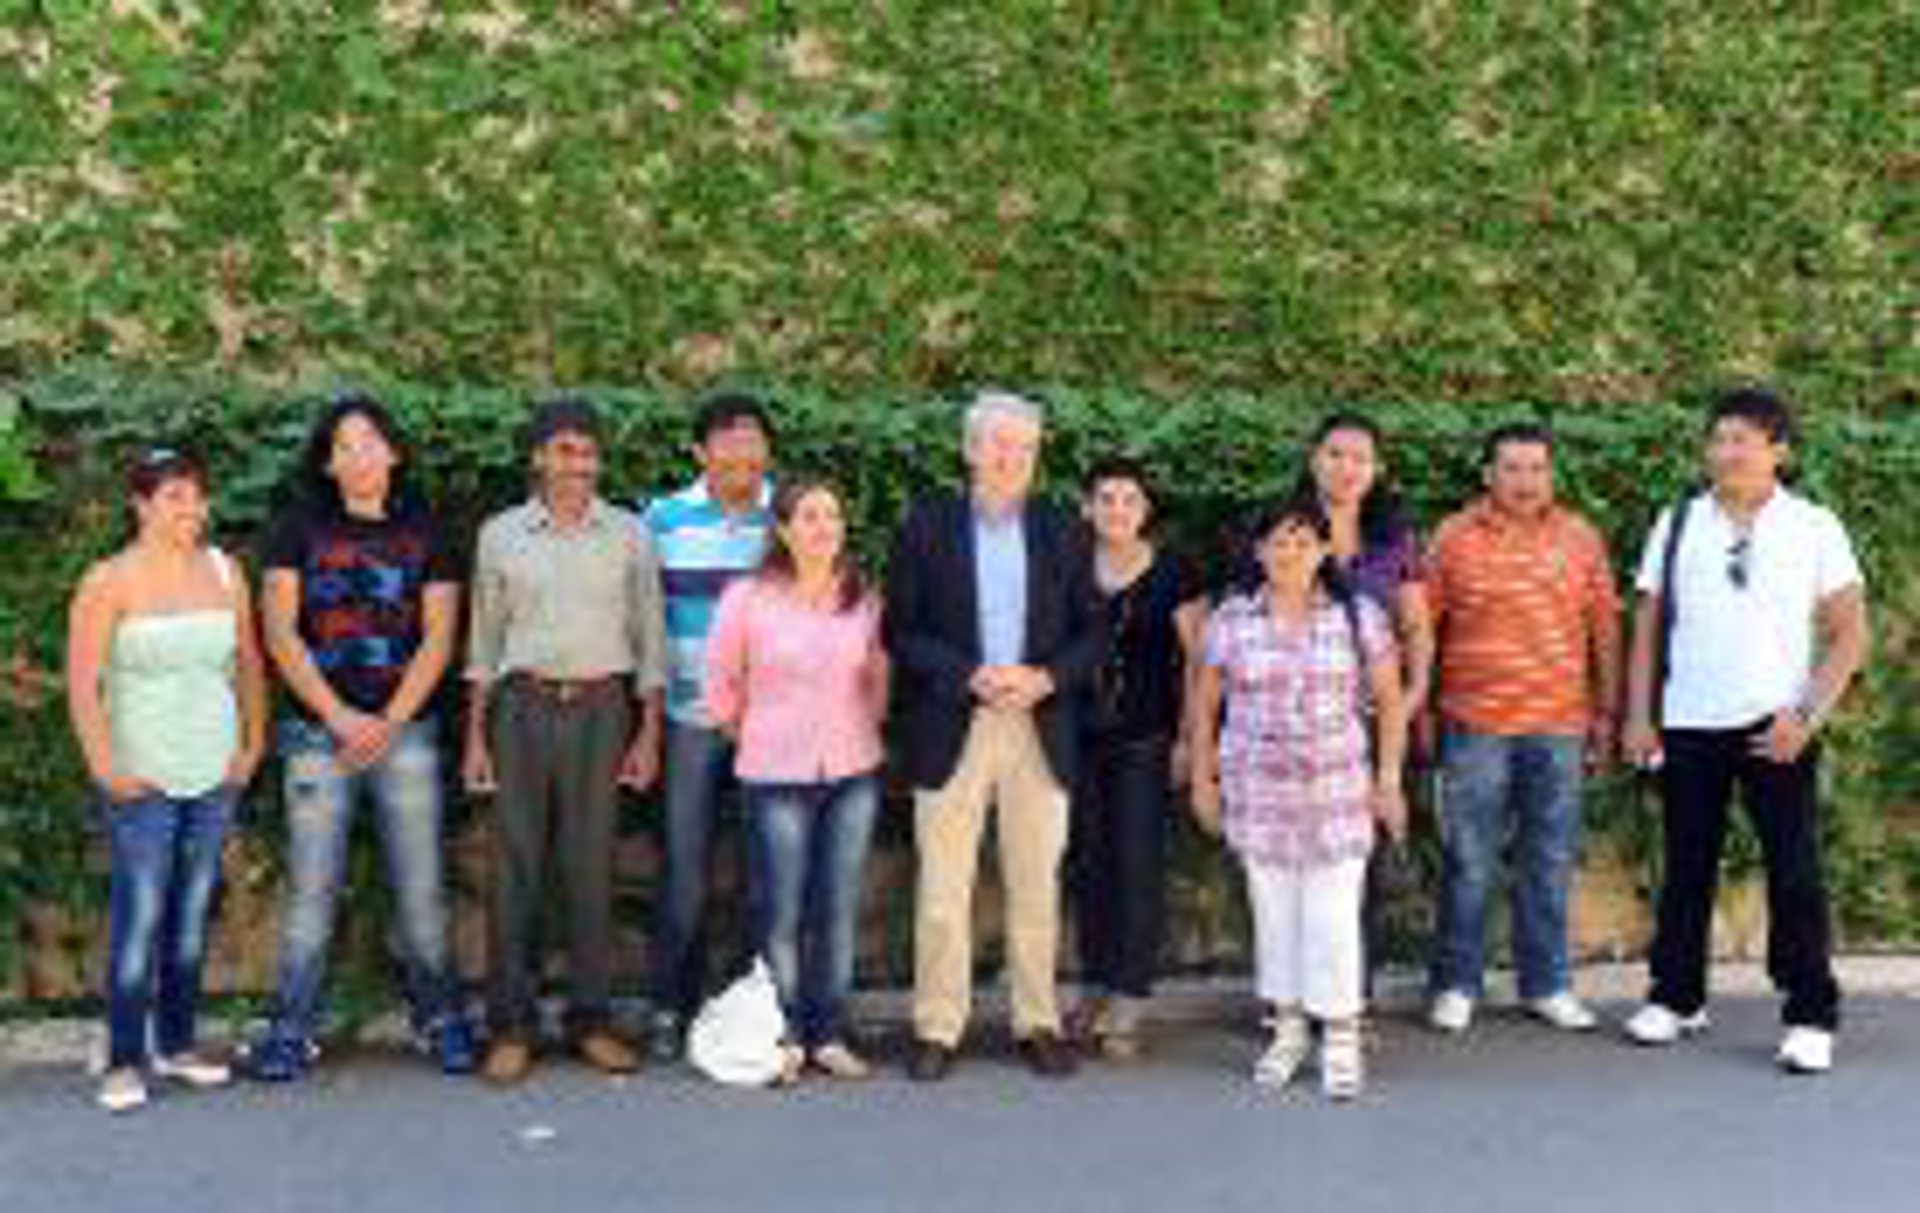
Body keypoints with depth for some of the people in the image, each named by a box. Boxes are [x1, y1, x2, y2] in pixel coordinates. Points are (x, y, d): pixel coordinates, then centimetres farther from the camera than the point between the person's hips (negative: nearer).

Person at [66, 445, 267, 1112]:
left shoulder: (224, 571, 7)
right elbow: (82, 683, -8)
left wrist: (253, 745, 7)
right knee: (140, 917, -6)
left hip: (215, 774, 4)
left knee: (193, 914, 10)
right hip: (143, 777, -4)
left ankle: (176, 1044, 20)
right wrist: (104, 766, -13)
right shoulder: (110, 581, -6)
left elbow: (249, 666, 14)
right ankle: (124, 1062, 3)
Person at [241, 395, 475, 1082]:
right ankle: (292, 1031, 10)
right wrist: (339, 716, -7)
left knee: (421, 889, 1)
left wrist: (388, 722, -7)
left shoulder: (423, 531, 7)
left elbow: (438, 639, 3)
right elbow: (279, 633, 0)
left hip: (405, 729, 1)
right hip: (318, 731, 0)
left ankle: (440, 1019, 14)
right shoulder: (300, 527, 5)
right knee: (311, 888, 0)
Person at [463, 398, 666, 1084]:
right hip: (523, 706, 0)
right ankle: (510, 1026, 7)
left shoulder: (628, 535, 7)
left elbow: (648, 636, 9)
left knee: (593, 868, 2)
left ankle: (592, 1019, 12)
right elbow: (484, 641, 11)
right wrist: (476, 736, 6)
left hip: (601, 707, 0)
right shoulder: (501, 535, 7)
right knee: (516, 867, -1)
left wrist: (649, 733, 3)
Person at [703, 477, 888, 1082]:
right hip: (777, 777, -2)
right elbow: (720, 682, 4)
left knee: (839, 910, 6)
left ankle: (828, 1033, 16)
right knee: (781, 912, -1)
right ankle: (784, 1036, 12)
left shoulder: (864, 600, 4)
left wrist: (866, 730, 13)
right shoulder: (747, 599, -4)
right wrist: (748, 740, 9)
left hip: (853, 772, 3)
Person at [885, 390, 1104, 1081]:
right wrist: (970, 678, -15)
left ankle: (1037, 1024, 19)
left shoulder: (1062, 534, 9)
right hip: (950, 732, -2)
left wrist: (1044, 678, -10)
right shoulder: (925, 528, 2)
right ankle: (937, 1029, 11)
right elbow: (900, 633, -2)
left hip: (1042, 731, 2)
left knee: (1036, 888, 7)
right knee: (942, 889, 1)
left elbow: (1092, 632, 8)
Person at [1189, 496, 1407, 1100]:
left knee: (1333, 915, -2)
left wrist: (1388, 779, 2)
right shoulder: (1231, 620, 3)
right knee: (1273, 910, 7)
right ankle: (1287, 1028, 22)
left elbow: (1390, 702, 5)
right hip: (1256, 794, 1)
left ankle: (1341, 1037, 9)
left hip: (1336, 791, -1)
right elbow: (1205, 704, 10)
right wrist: (1203, 777, 8)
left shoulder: (1359, 616, 1)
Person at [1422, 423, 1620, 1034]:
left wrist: (1606, 712, 10)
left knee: (1550, 862, 8)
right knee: (1467, 862, 3)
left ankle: (1547, 985, 20)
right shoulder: (1454, 537, 1)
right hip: (1474, 724, -2)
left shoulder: (1581, 538, 7)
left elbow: (1604, 630, 11)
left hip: (1559, 725, 2)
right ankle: (1456, 985, 15)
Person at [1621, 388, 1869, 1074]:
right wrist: (1638, 716, 2)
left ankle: (1811, 1018, 7)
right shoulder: (1677, 525, 7)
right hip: (1687, 727, 2)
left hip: (1774, 727, -2)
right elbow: (1647, 627, 9)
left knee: (1795, 873, -1)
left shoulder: (1814, 528, 1)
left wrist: (1806, 716, -10)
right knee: (1686, 868, 10)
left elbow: (1849, 636, 1)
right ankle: (1676, 998, 22)